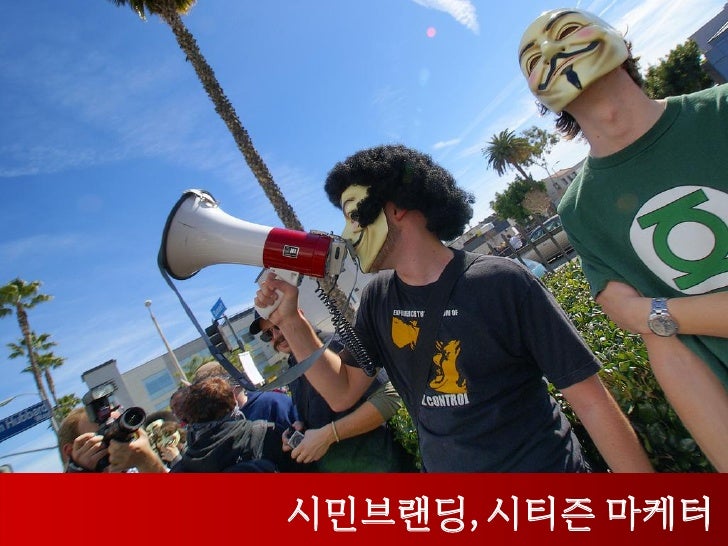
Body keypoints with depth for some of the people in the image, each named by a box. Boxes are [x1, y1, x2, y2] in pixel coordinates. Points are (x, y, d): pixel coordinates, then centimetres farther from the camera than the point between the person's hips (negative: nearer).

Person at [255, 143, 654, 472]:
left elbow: (591, 402, -15)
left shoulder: (500, 283, -20)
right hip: (441, 466, 4)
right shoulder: (378, 299, -5)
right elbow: (342, 392, -1)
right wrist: (291, 320, -12)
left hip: (546, 465, -4)